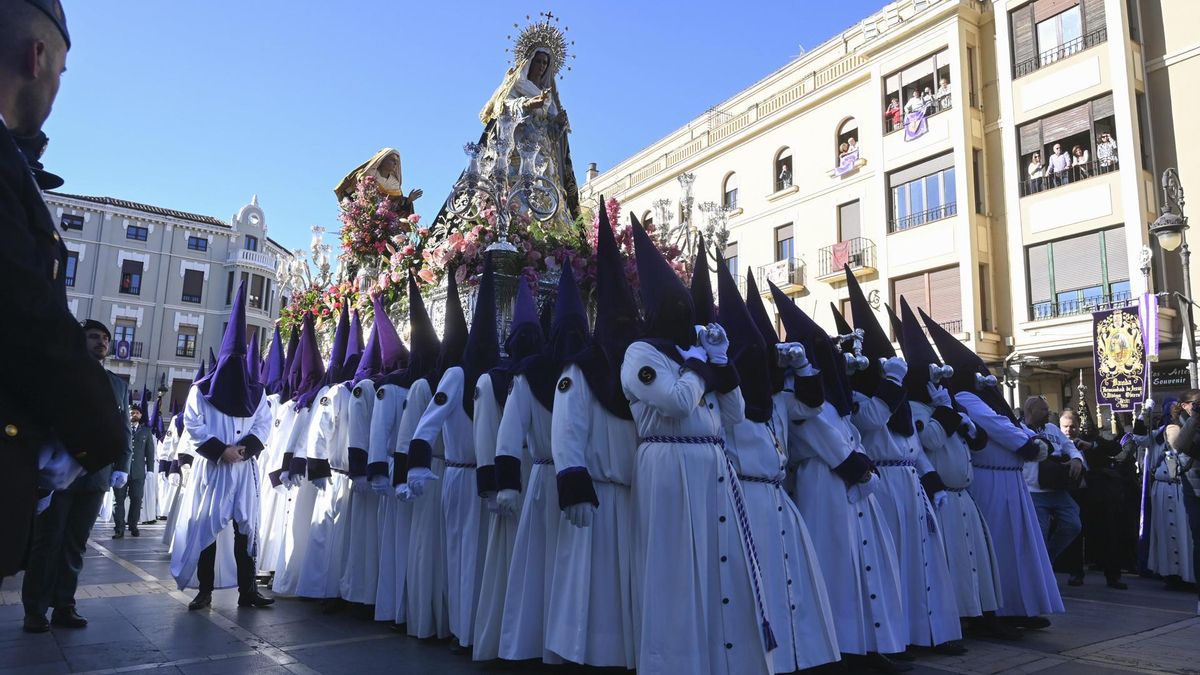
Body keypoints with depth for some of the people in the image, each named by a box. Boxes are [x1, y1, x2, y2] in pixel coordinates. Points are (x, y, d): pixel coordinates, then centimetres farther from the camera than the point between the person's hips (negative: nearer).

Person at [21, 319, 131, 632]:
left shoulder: (118, 385, 14)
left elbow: (124, 430, 12)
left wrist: (121, 467, 2)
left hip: (96, 478, 3)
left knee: (75, 545, 7)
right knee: (47, 542, 3)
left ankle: (64, 606, 13)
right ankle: (35, 610, 11)